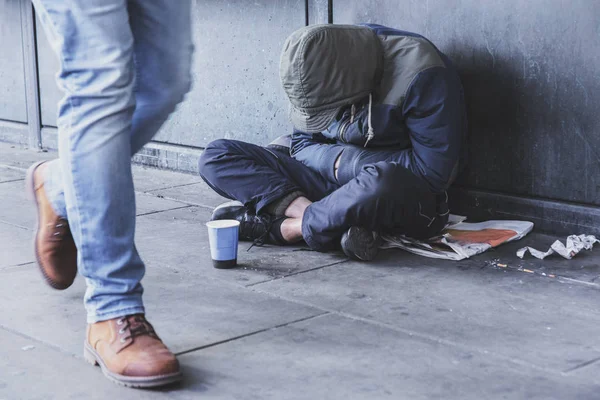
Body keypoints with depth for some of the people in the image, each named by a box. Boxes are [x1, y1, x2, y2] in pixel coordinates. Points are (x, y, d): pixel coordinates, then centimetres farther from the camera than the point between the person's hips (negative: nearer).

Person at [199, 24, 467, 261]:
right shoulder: (318, 75, -4)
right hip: (329, 180, 6)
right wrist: (338, 159, -15)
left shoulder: (420, 74, -20)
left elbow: (434, 171, -21)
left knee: (383, 182, -44)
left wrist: (349, 161, -15)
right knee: (216, 156, -9)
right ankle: (336, 222, -26)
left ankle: (287, 228, -20)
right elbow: (304, 144, 7)